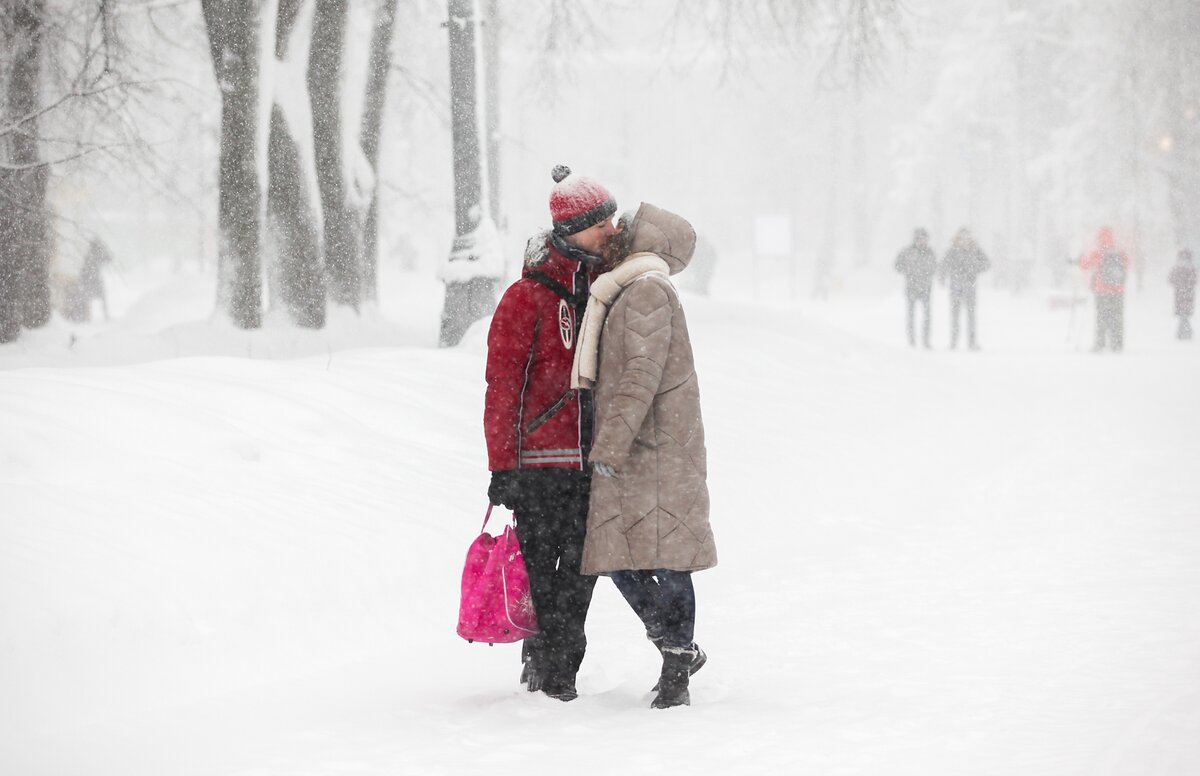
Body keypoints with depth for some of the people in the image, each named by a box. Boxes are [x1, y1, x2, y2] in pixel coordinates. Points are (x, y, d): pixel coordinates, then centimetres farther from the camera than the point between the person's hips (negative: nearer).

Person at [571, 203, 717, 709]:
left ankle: (677, 673, 0)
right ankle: (679, 651, 19)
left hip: (656, 450, -9)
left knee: (665, 558, -5)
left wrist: (609, 447, -21)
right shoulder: (623, 292, 20)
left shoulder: (647, 291, -10)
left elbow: (642, 374, -18)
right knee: (618, 557, 7)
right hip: (626, 453, 9)